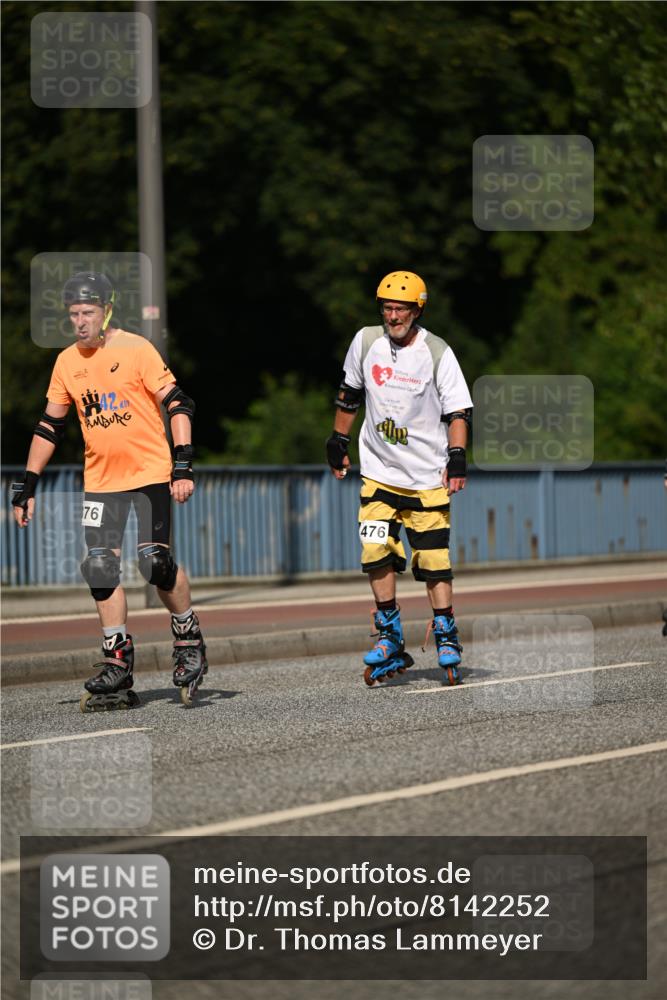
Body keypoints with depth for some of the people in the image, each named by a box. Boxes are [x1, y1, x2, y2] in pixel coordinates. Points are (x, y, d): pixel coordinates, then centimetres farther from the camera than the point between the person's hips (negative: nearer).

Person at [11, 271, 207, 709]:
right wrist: (27, 485, 11)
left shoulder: (136, 349, -8)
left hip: (150, 472, -5)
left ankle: (189, 640, 10)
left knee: (156, 562, -14)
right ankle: (118, 671, 1)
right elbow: (49, 426, 15)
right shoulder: (67, 362, 8)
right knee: (101, 569, -4)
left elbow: (177, 404, -9)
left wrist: (183, 466, -18)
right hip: (100, 480, 5)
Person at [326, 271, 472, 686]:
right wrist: (339, 442, 17)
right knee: (377, 552, -6)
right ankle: (390, 640, 5)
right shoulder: (366, 342, 0)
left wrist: (456, 458, -20)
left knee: (434, 559, -3)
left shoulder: (437, 353, -9)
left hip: (426, 476, -3)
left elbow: (458, 411, -9)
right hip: (379, 472, 3)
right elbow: (350, 395, 15)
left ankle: (446, 636, 10)